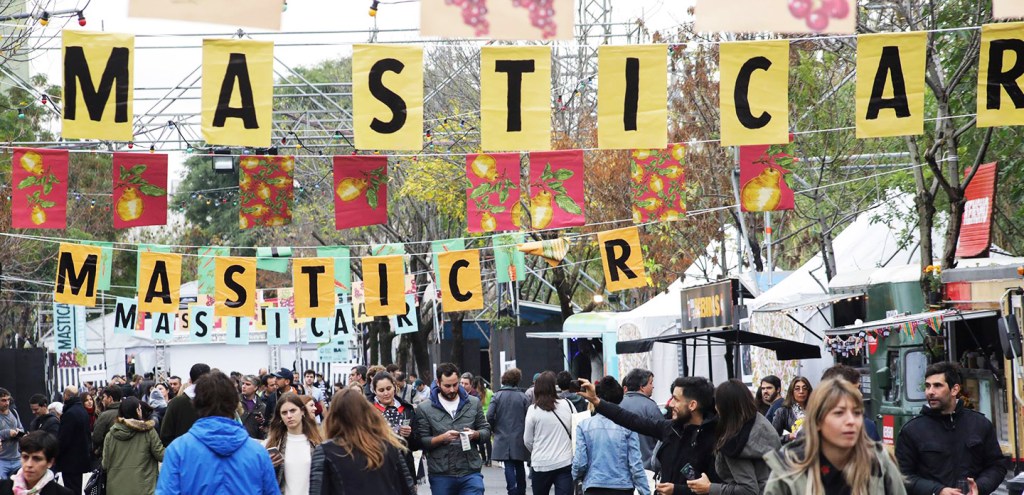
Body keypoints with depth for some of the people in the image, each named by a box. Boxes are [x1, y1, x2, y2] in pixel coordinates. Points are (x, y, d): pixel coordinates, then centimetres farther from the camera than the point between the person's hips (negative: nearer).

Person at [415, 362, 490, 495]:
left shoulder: (473, 403, 9)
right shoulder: (424, 409, 1)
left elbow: (486, 430, 13)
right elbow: (421, 441, -2)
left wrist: (475, 434, -9)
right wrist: (442, 438, -18)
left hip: (471, 473, 1)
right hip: (441, 477, -1)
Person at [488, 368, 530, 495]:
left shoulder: (497, 396, -4)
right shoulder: (523, 397, -3)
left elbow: (489, 416, -11)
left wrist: (493, 429, 7)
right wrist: (526, 433, 9)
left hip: (503, 438, -1)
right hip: (519, 438, 1)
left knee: (509, 466, 0)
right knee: (520, 466, 15)